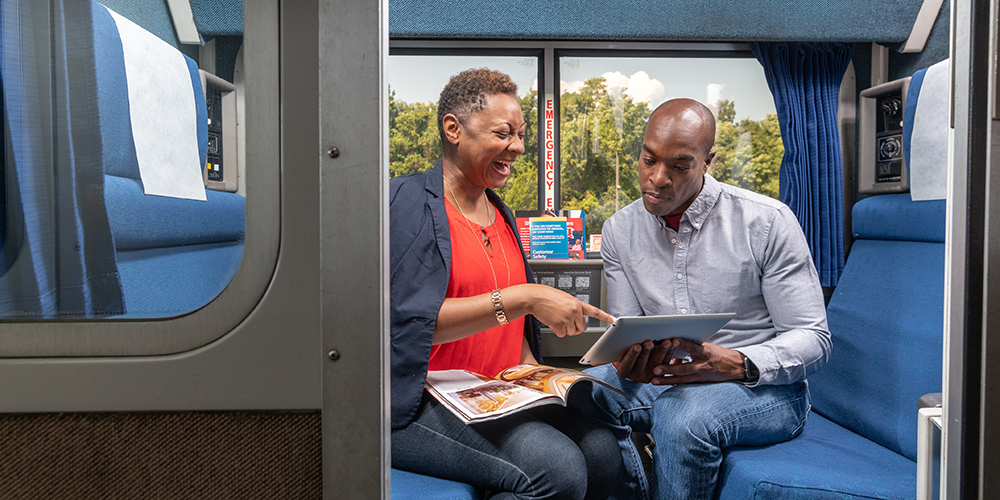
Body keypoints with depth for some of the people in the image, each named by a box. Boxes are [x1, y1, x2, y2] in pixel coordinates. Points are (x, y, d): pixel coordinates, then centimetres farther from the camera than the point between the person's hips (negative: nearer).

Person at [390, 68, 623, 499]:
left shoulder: (501, 214, 17)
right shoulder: (408, 201, -8)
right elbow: (411, 318, -20)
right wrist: (525, 298, -24)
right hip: (419, 402, -7)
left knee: (603, 453, -15)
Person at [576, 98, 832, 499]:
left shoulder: (767, 222, -9)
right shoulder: (619, 231, 3)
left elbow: (812, 339, -9)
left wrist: (736, 364, -29)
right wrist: (630, 364, -22)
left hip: (764, 387, -3)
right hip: (665, 380, 4)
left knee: (683, 414, -36)